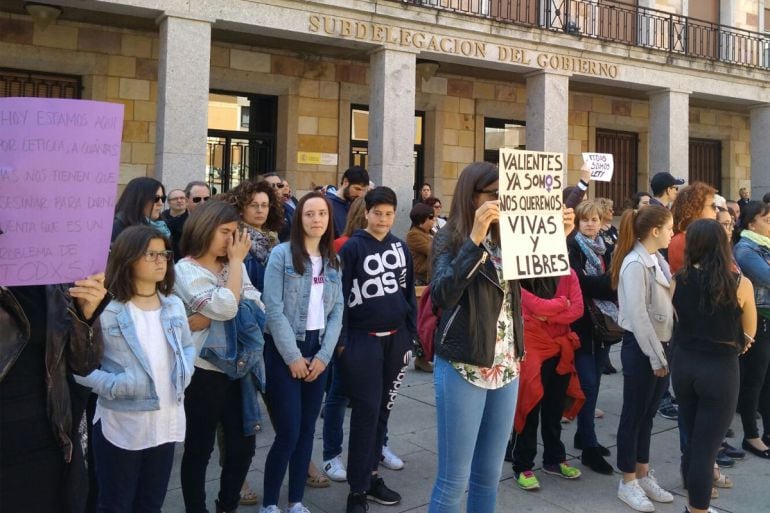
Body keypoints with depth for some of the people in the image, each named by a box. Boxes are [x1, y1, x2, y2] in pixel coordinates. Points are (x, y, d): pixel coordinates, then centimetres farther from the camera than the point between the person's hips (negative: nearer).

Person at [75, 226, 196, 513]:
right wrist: (113, 386, -24)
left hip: (166, 422, 5)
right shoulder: (106, 311, -15)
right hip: (121, 425, -5)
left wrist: (184, 373, -2)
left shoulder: (174, 306, 6)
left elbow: (188, 347, 17)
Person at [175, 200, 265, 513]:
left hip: (237, 369, 6)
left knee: (243, 444, 13)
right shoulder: (185, 270, -11)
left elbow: (257, 309, -3)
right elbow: (224, 307, -23)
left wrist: (216, 300, -17)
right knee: (199, 449, 9)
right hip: (204, 372, -6)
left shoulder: (233, 266, 8)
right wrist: (237, 261, -14)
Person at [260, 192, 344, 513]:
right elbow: (273, 309, -12)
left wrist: (324, 355, -5)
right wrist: (293, 356, -13)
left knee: (307, 429, 10)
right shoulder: (282, 254, -6)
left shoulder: (333, 261, 10)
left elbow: (337, 311, 6)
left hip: (318, 350, 5)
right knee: (288, 432, -6)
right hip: (284, 350, -5)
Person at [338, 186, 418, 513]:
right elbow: (341, 295, -7)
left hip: (396, 338, 5)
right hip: (363, 339, -4)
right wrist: (342, 341, -9)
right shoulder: (353, 248, -6)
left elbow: (409, 292, 13)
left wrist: (410, 334, 11)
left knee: (383, 408, 10)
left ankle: (371, 475, 23)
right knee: (366, 410, -4)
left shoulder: (401, 248, 8)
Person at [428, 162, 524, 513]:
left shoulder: (504, 239, 7)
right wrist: (475, 238, -28)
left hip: (506, 367, 6)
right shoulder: (450, 238, -8)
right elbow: (442, 295, -25)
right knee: (454, 478, 1)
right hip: (464, 368, -6)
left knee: (489, 474, 16)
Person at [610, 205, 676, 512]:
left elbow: (665, 306, 11)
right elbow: (638, 316, -19)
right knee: (634, 414, 4)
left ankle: (643, 475, 28)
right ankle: (628, 482, 16)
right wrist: (656, 357, -16)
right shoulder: (635, 264, -17)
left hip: (659, 346, 8)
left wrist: (664, 352, 5)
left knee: (648, 414, 16)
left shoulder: (657, 260, 9)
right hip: (641, 348, -8)